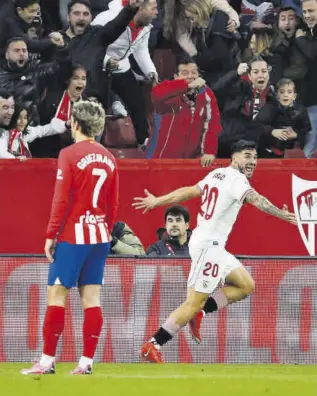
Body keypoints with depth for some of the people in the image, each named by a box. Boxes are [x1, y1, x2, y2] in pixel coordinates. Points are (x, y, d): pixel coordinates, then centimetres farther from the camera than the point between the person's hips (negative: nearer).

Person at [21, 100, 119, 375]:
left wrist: (51, 235, -6)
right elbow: (113, 204, 11)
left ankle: (47, 361, -3)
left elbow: (61, 200, -12)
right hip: (99, 237, 6)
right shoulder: (108, 158, 8)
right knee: (92, 298, 5)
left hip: (72, 237, -6)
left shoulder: (69, 155, -10)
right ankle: (87, 362, 3)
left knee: (57, 295, -2)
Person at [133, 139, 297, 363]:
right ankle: (152, 347, -5)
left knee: (246, 286, 14)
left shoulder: (217, 175, 14)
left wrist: (156, 201, 31)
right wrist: (281, 214, -45)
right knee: (194, 302, -7)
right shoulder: (236, 178, -13)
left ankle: (199, 312, 10)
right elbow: (253, 198, -32)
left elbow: (188, 192, 21)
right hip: (208, 245, -10)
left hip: (215, 246, 10)